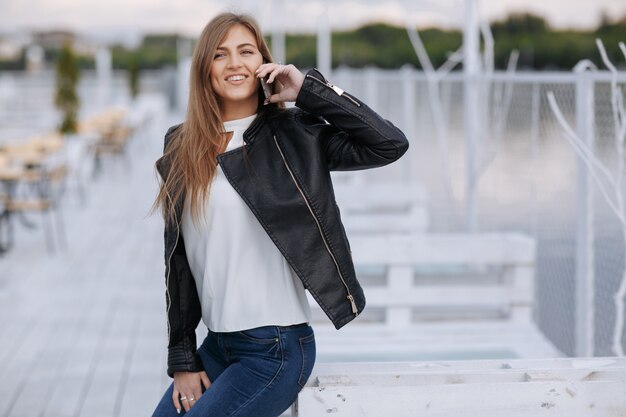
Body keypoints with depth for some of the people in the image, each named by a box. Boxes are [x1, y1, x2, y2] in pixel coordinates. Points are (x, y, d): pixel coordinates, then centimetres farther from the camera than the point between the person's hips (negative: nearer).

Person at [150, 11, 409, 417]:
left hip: (276, 349, -5)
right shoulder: (181, 149, 6)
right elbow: (178, 258, 7)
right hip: (218, 343, 5)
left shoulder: (292, 134, -6)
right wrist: (182, 358, 6)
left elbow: (391, 144, -17)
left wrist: (308, 89, -14)